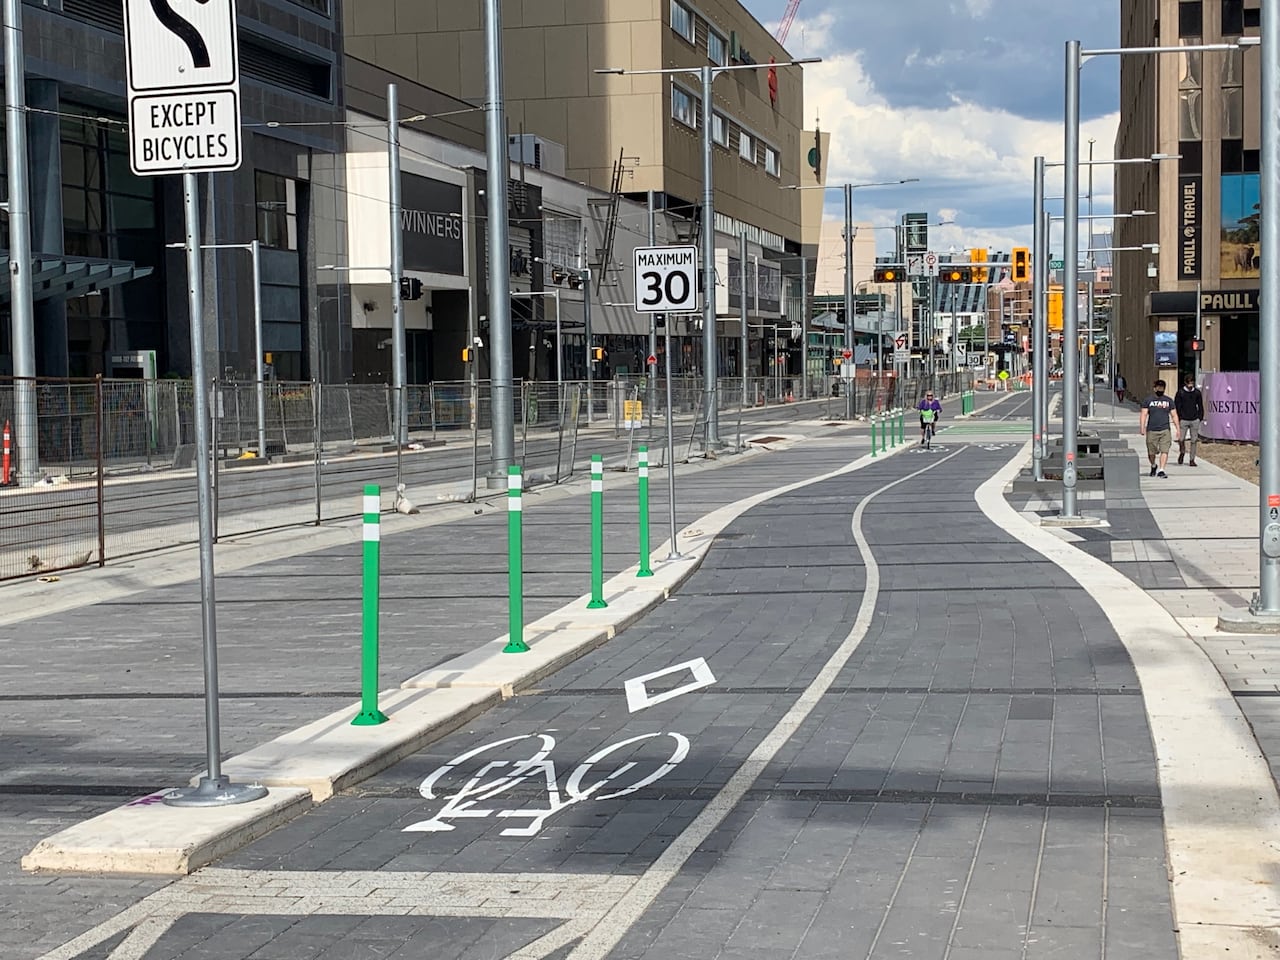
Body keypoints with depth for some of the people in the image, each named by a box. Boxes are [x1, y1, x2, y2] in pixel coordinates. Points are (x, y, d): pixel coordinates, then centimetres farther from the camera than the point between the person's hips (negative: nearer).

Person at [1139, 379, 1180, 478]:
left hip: (1165, 430, 1)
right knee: (1151, 452, 7)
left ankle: (1161, 470, -15)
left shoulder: (1169, 400, 11)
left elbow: (1174, 415, 13)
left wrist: (1178, 429, 6)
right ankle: (1153, 466, 34)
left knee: (1164, 451, -13)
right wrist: (1142, 427, -12)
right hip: (1151, 431, -1)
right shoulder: (1148, 400, 5)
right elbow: (1143, 414, 1)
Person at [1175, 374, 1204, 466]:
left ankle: (1192, 460, 9)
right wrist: (1179, 418, -6)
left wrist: (1200, 418, 5)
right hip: (1183, 420, -2)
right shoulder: (1180, 393, -1)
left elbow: (1200, 406, 14)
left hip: (1195, 420, 2)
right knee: (1181, 439, -8)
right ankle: (1182, 453, 19)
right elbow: (1176, 406, 0)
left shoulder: (1197, 393, 6)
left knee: (1194, 440, 2)